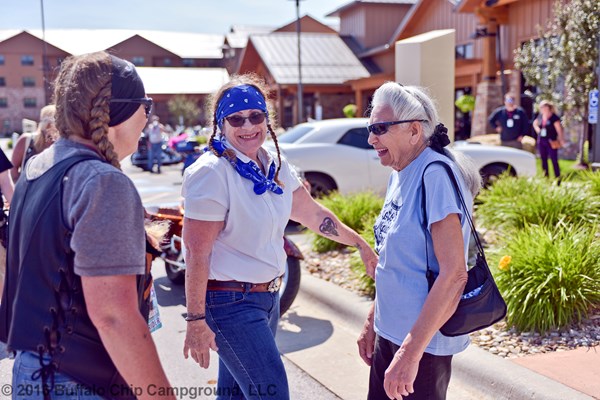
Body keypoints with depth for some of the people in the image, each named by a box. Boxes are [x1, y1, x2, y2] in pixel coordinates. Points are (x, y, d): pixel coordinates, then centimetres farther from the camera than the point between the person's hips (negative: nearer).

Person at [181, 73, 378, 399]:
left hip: (267, 295, 7)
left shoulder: (275, 165, 5)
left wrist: (360, 244, 19)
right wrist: (196, 320, -19)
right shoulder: (211, 172, -18)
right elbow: (196, 252, -19)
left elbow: (312, 214, 16)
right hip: (230, 302, -7)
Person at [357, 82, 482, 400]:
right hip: (389, 332, 8)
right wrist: (372, 321, 17)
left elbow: (454, 273, -25)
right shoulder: (399, 174, 6)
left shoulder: (435, 174, -21)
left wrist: (411, 351, -24)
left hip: (422, 339, -8)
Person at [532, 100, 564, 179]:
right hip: (541, 142, 6)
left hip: (551, 142, -6)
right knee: (543, 160, 11)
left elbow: (559, 130, -12)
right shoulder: (540, 116, 7)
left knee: (554, 160, -4)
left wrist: (561, 141, -16)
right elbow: (535, 123, 27)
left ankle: (557, 177, 1)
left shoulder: (554, 117, -11)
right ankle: (545, 176, 20)